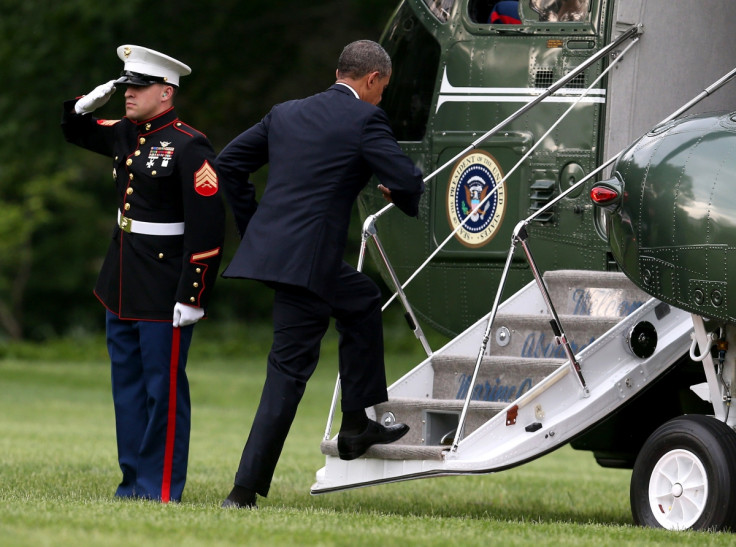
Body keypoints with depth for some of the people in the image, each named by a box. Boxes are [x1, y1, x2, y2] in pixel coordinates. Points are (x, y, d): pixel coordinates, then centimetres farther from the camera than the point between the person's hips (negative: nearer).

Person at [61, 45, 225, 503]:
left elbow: (208, 227, -19)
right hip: (122, 288, 8)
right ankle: (134, 482, 21)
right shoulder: (126, 135, 9)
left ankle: (162, 490, 4)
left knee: (164, 391, -2)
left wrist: (193, 297, -20)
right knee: (128, 386, 13)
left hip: (164, 293, -8)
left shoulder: (189, 147, -15)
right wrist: (91, 102, 5)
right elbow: (72, 129, 27)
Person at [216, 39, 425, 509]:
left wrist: (253, 224, 25)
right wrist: (398, 194, 13)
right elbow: (409, 183, -10)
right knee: (290, 369, -3)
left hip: (270, 243, 8)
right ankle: (246, 489, -5)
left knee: (363, 300, 27)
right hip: (308, 257, -8)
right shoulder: (365, 119, -4)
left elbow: (230, 162, 20)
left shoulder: (287, 113, 16)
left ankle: (357, 426, 29)